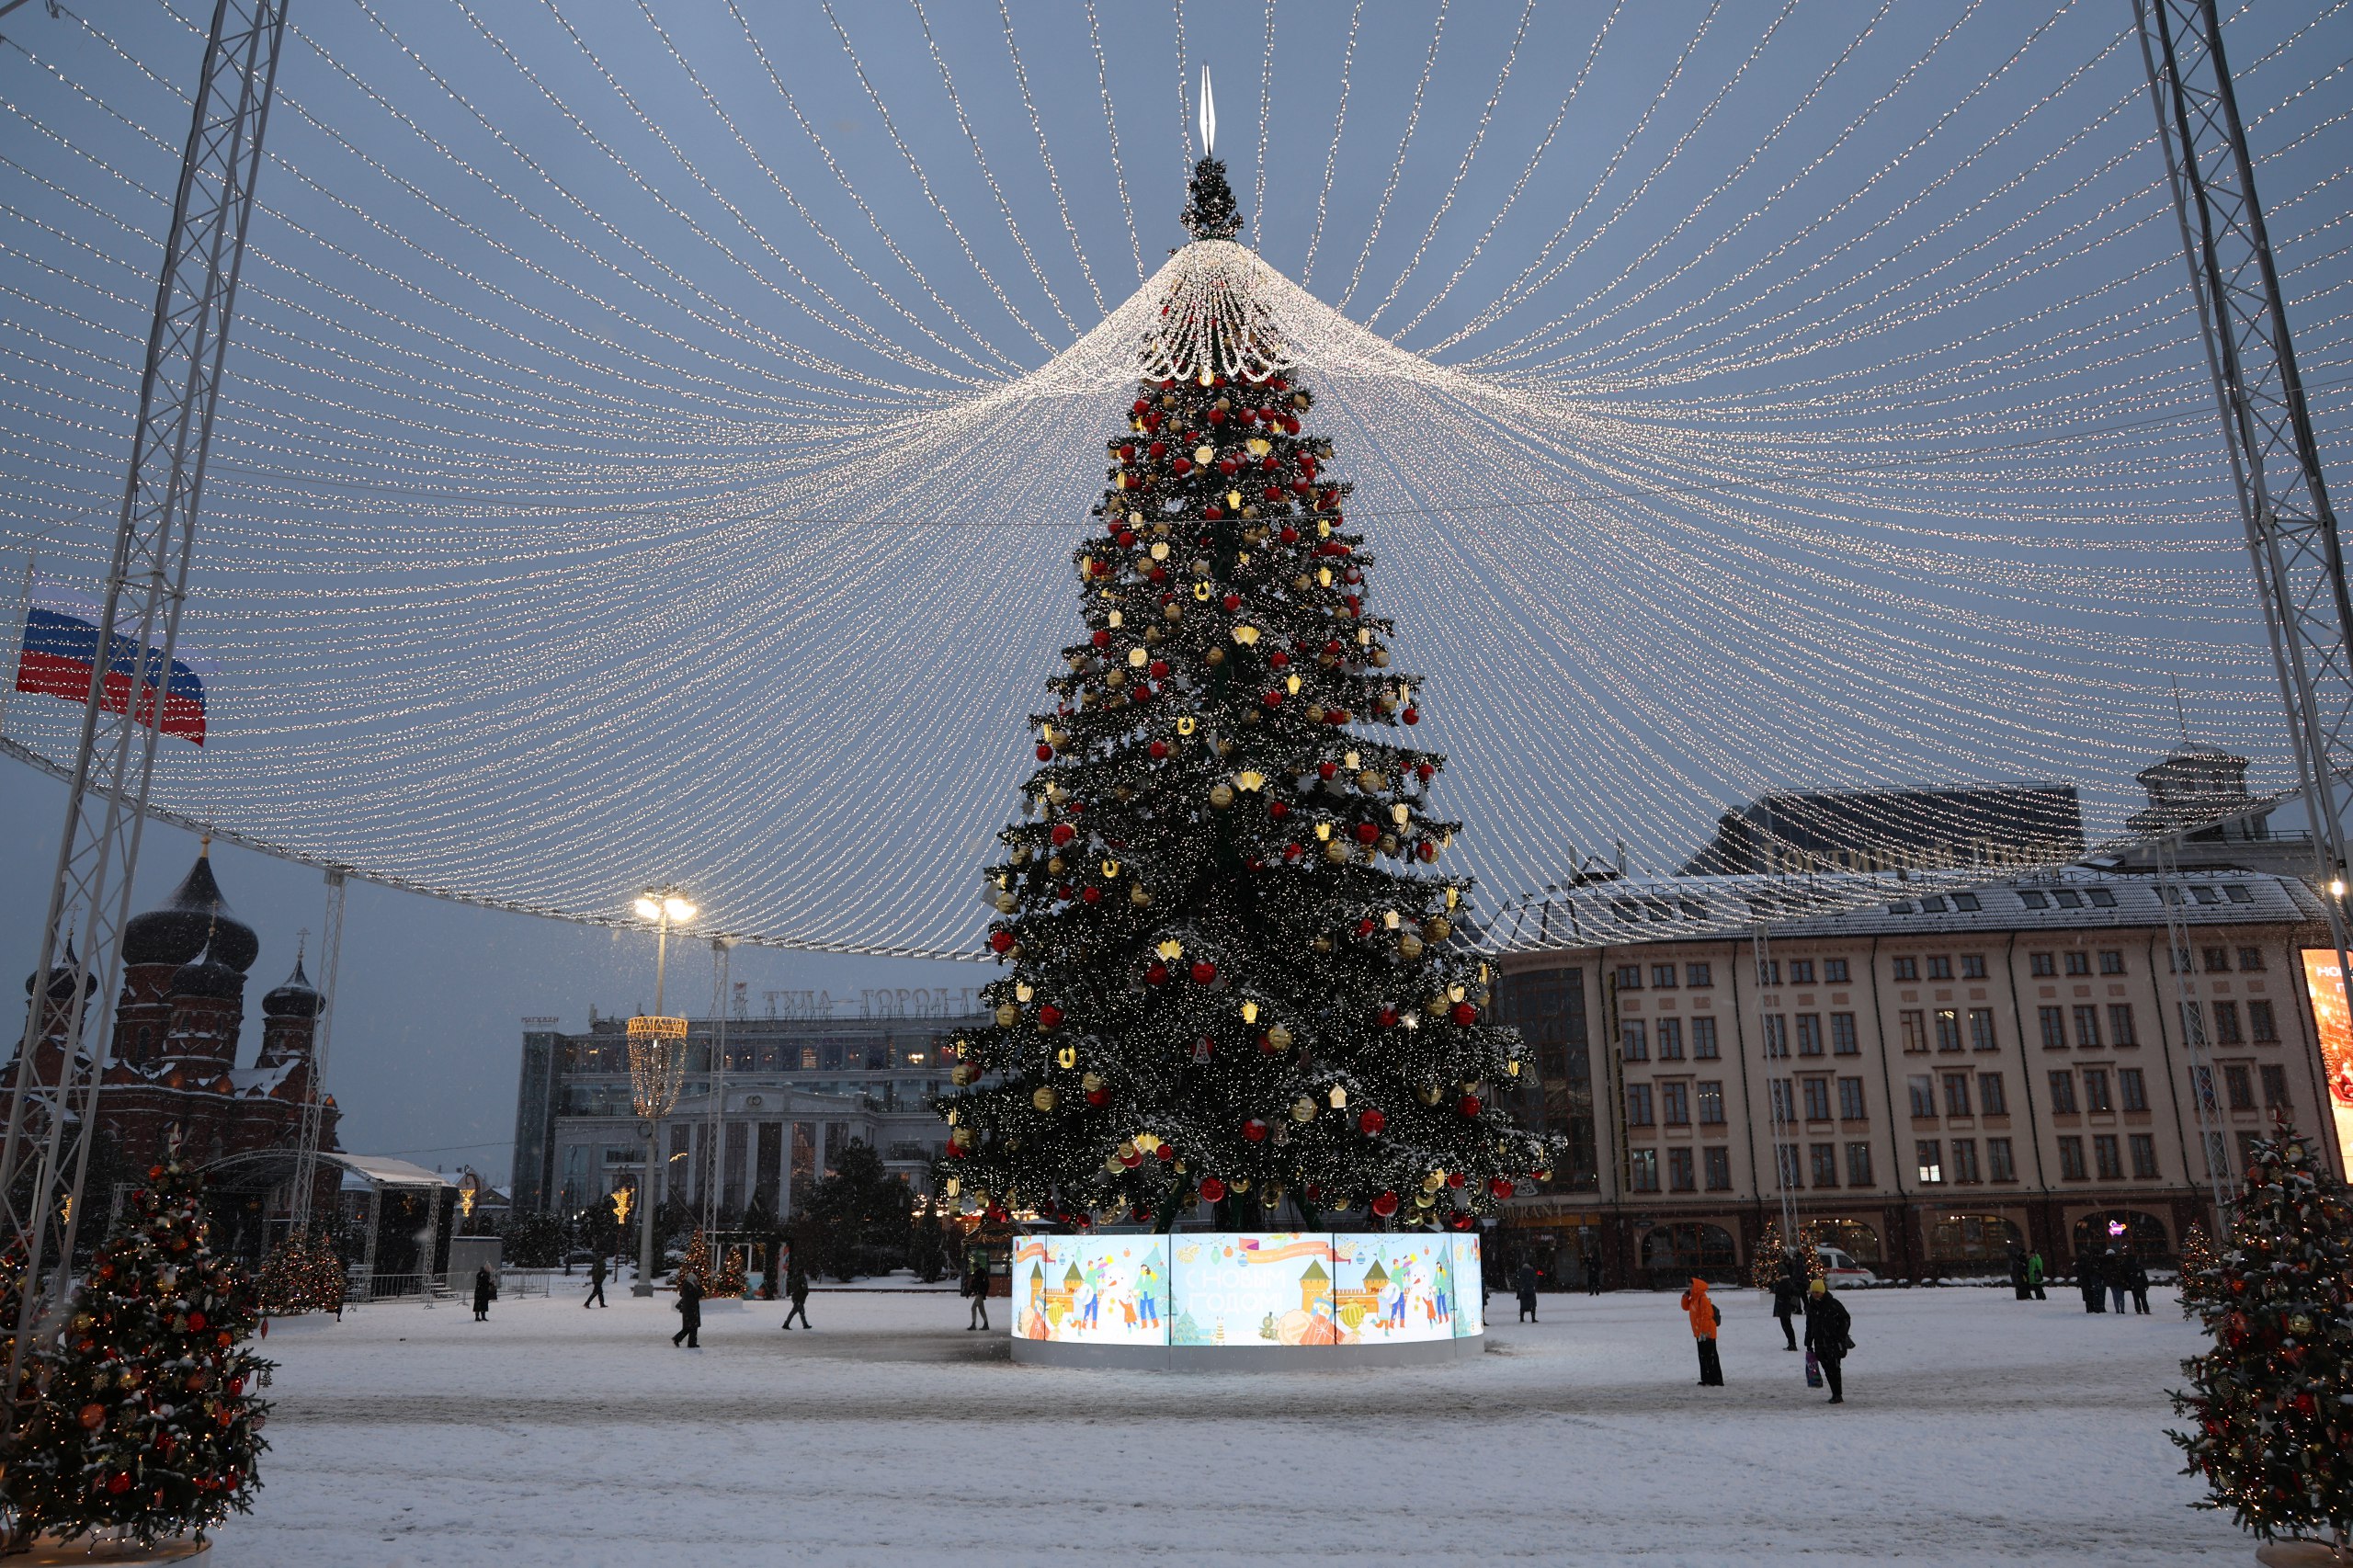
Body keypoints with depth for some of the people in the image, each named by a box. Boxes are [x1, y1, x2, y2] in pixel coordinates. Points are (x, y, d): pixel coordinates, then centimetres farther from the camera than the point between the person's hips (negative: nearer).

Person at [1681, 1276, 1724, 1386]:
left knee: (1710, 1357, -7)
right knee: (1703, 1357, 14)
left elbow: (1706, 1316, -23)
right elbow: (1686, 1307, 24)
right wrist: (1685, 1297, 8)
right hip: (1699, 1333, 10)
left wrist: (1704, 1332, -23)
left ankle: (1717, 1381, -5)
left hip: (1707, 1334, -10)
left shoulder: (1703, 1299, -19)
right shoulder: (1694, 1299, 12)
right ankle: (1706, 1380, 20)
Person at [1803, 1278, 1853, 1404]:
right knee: (1827, 1370, 5)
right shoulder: (1811, 1307, 9)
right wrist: (1808, 1344, 15)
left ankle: (1838, 1395, -2)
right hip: (1820, 1344, 5)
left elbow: (1846, 1318, -1)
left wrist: (1841, 1336, -8)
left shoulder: (1833, 1304, -7)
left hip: (1834, 1343, -5)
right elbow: (1809, 1327, 16)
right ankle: (1835, 1394, 13)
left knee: (1834, 1369, -7)